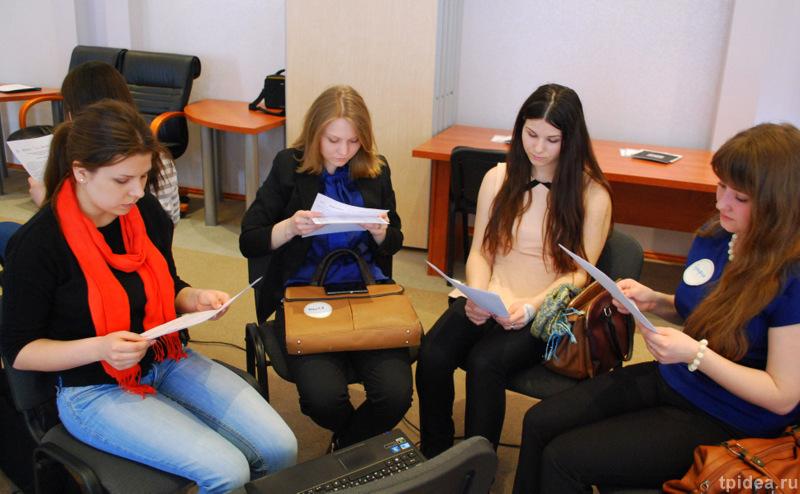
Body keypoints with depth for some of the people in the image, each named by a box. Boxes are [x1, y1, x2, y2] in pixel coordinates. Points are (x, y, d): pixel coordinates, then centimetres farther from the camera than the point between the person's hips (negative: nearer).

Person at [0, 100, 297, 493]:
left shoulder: (147, 213, -3)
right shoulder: (37, 243, -18)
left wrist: (195, 299, -10)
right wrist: (99, 348, -27)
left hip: (168, 361, 5)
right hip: (96, 390, -5)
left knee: (280, 448, -8)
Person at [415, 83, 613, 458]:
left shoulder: (592, 194, -2)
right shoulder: (499, 178, 8)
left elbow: (579, 273, -4)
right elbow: (480, 251, 8)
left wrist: (530, 307, -20)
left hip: (546, 312, -3)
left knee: (484, 362, -32)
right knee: (431, 355, -25)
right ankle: (433, 460, -4)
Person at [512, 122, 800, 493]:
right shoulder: (714, 235, -2)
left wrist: (695, 353, -27)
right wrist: (656, 301, -5)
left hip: (724, 422, -7)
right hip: (671, 380, 7)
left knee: (563, 460, -15)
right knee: (539, 422, -4)